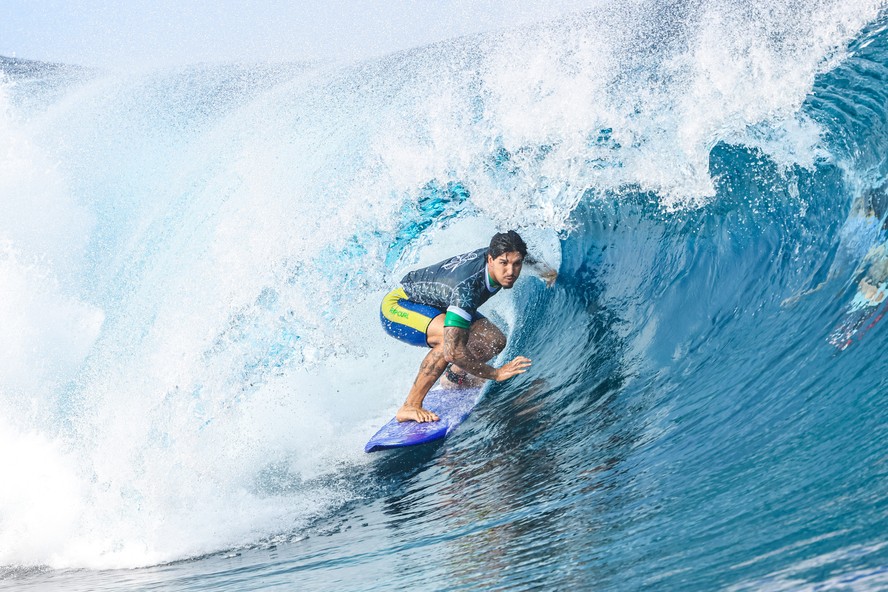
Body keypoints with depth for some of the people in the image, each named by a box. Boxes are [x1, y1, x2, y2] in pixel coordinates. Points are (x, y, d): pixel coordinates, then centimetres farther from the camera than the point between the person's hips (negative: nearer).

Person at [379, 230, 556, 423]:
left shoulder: (496, 253, -17)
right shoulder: (466, 288, -40)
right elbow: (453, 351, -43)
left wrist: (541, 267, 13)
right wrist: (496, 374, -34)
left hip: (432, 304, 9)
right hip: (396, 306, -9)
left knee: (494, 341, -4)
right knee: (451, 338, -37)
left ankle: (453, 378, 24)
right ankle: (410, 407, -27)